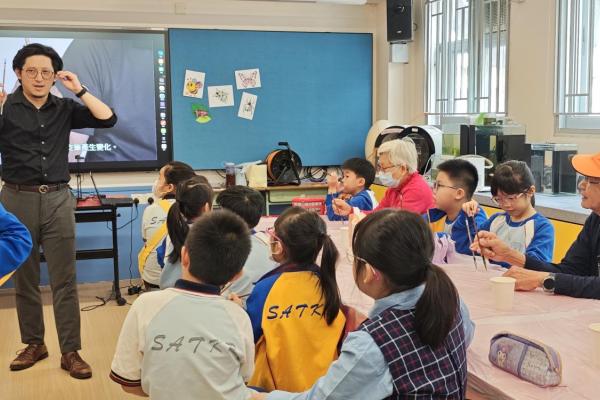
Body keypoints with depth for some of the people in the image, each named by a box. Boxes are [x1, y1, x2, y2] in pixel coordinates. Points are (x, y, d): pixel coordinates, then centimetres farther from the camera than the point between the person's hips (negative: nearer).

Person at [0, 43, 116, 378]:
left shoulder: (64, 109, 5)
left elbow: (108, 119, -1)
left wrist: (80, 90, -6)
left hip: (58, 199, 1)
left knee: (65, 280, 0)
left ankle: (71, 351, 5)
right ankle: (34, 344, 25)